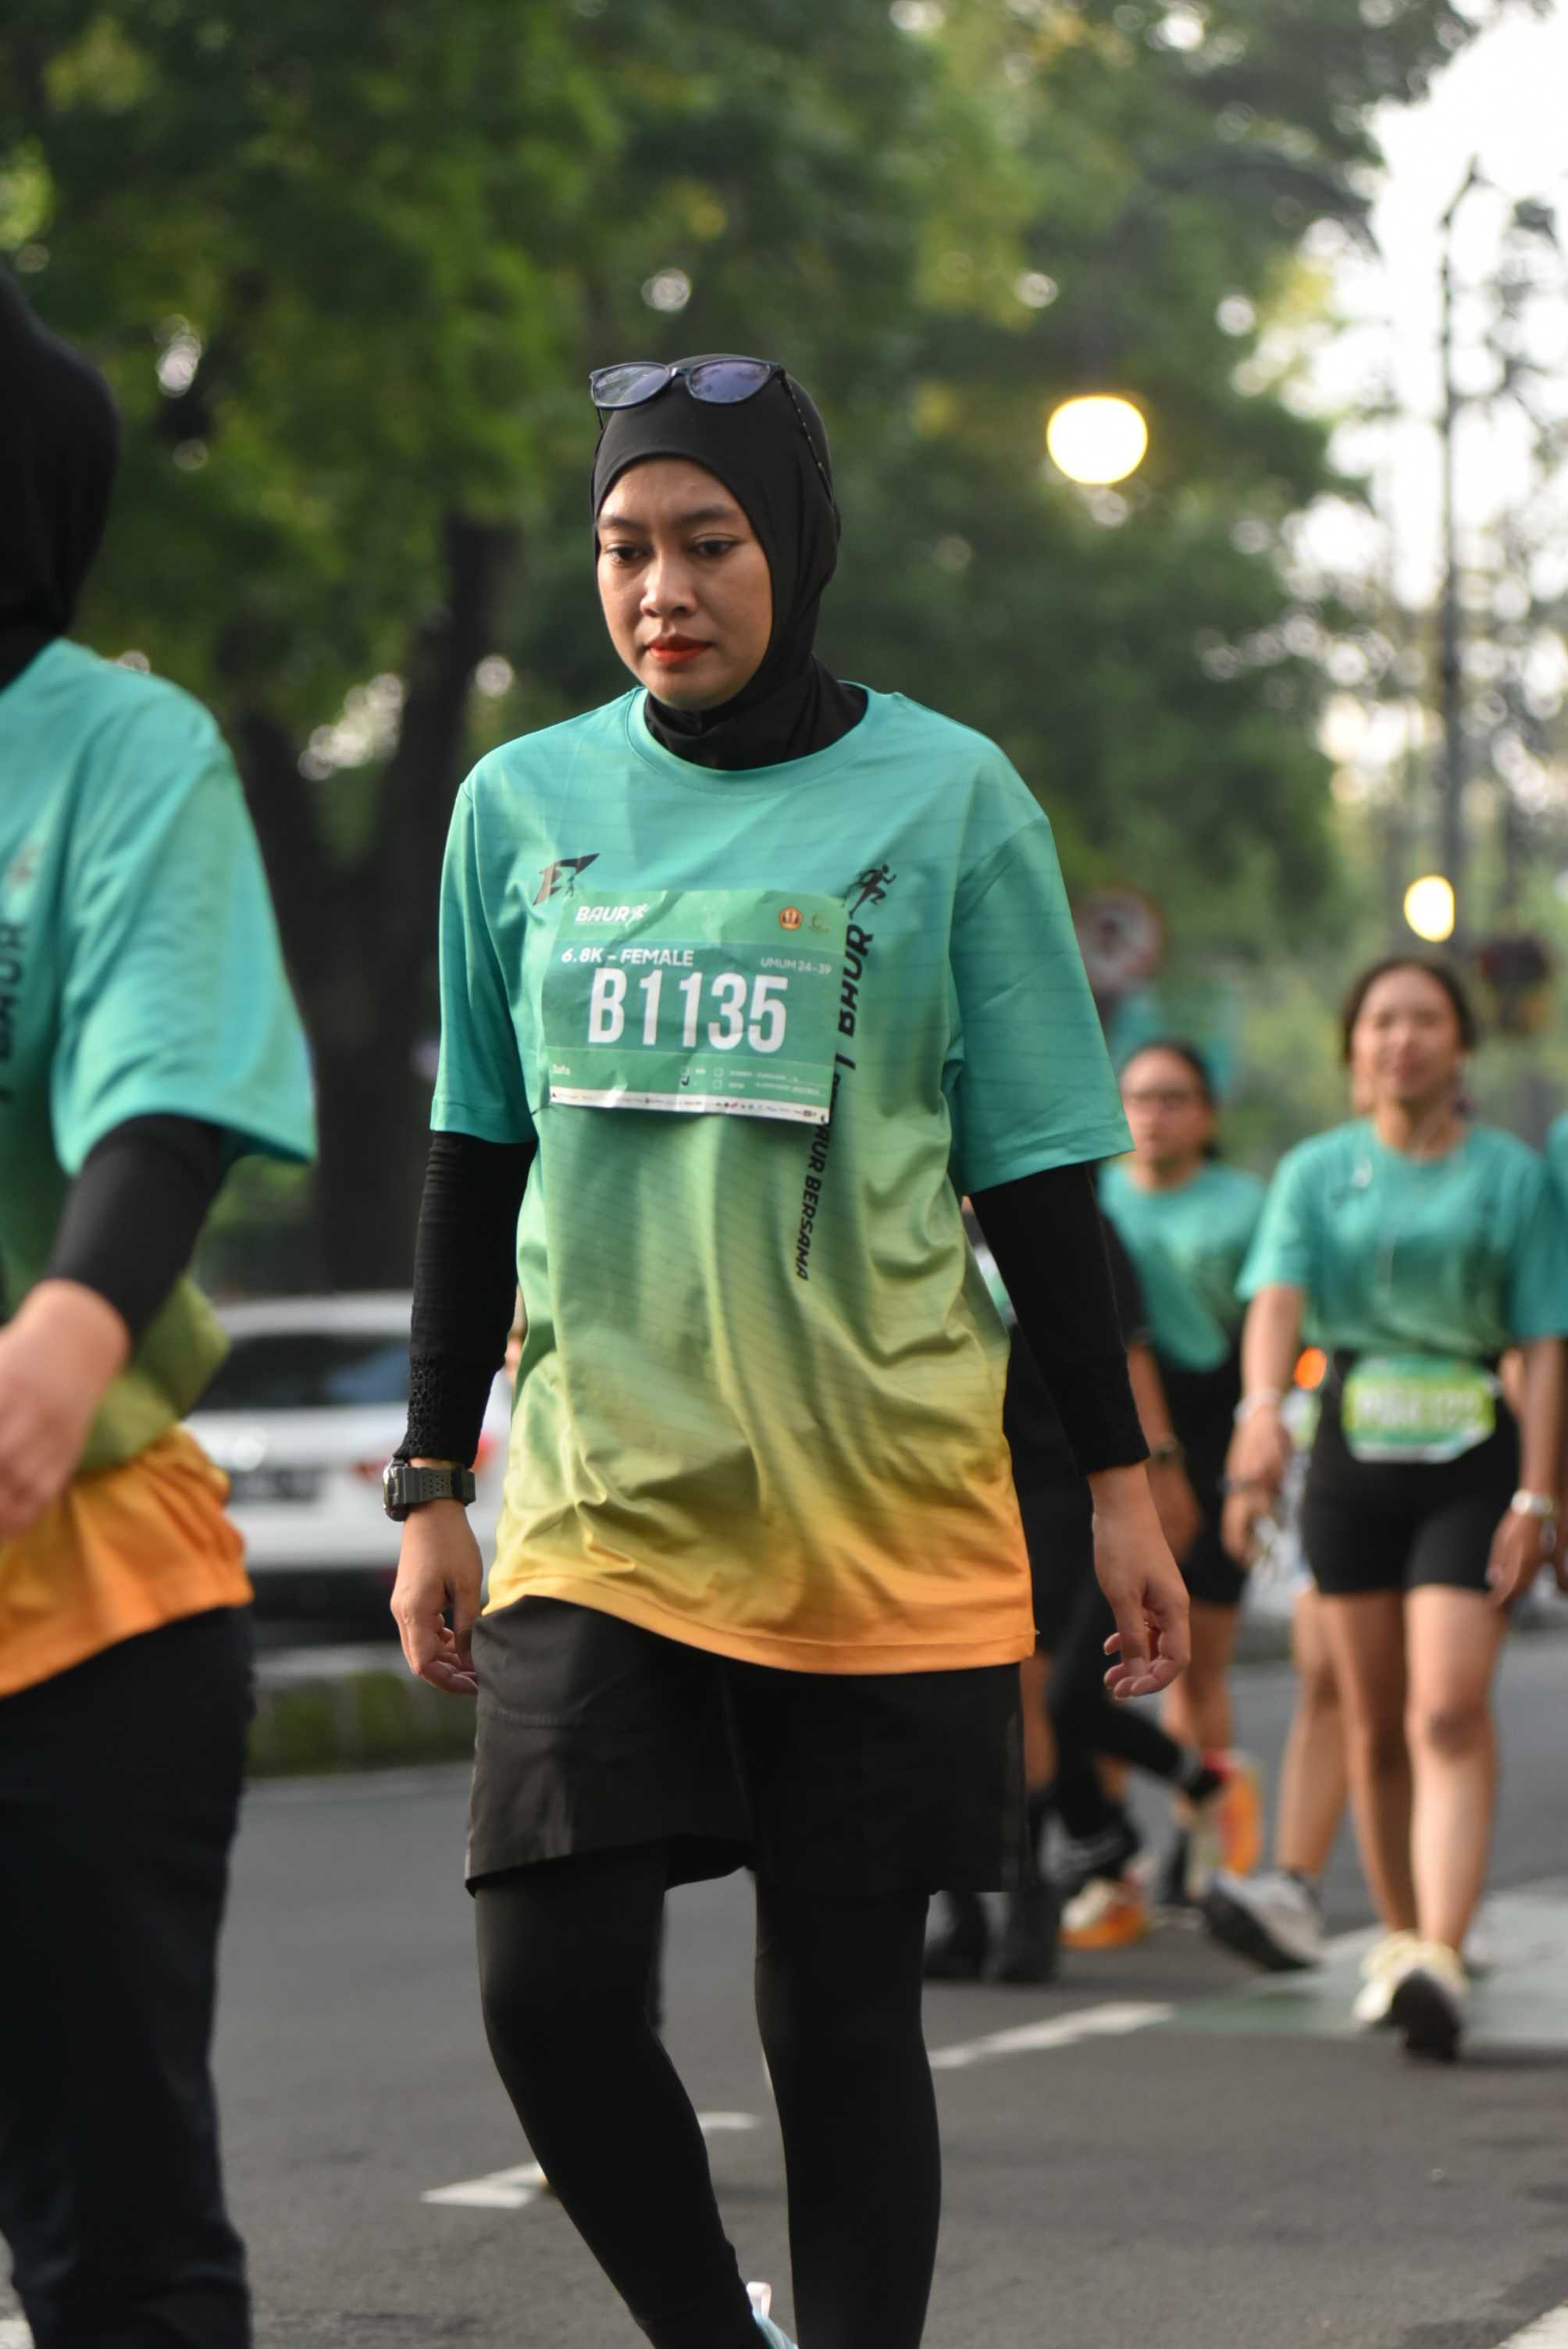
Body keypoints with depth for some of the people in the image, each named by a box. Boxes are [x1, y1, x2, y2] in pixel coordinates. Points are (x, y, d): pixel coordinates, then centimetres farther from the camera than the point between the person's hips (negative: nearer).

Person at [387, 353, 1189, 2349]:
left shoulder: (945, 797, 1)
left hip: (885, 1523, -2)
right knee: (550, 1983, -9)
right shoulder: (523, 804, 8)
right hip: (599, 1500, 2)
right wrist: (430, 1485, 13)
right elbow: (476, 1164, 14)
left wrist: (1119, 1475, 3)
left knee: (839, 2011, 2)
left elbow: (1036, 1171, 4)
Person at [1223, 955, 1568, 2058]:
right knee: (1374, 1721, 7)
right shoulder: (1316, 1171, 8)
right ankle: (1400, 1938, 22)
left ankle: (1442, 1958, -23)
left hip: (1471, 1466, -2)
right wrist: (1262, 1408, -29)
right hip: (1350, 1459, 3)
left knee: (1448, 1714, -15)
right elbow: (1278, 1295, -9)